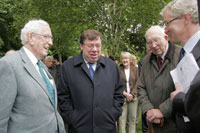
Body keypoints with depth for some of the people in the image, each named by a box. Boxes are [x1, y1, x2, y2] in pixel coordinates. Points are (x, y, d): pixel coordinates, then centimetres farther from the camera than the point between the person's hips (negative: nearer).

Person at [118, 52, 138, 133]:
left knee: (133, 118, 6)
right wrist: (125, 94, -11)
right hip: (122, 97, -1)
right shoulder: (119, 70, 0)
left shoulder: (135, 69, 4)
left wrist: (132, 94, -8)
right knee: (122, 118, -1)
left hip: (133, 97, 1)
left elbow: (137, 83, 2)